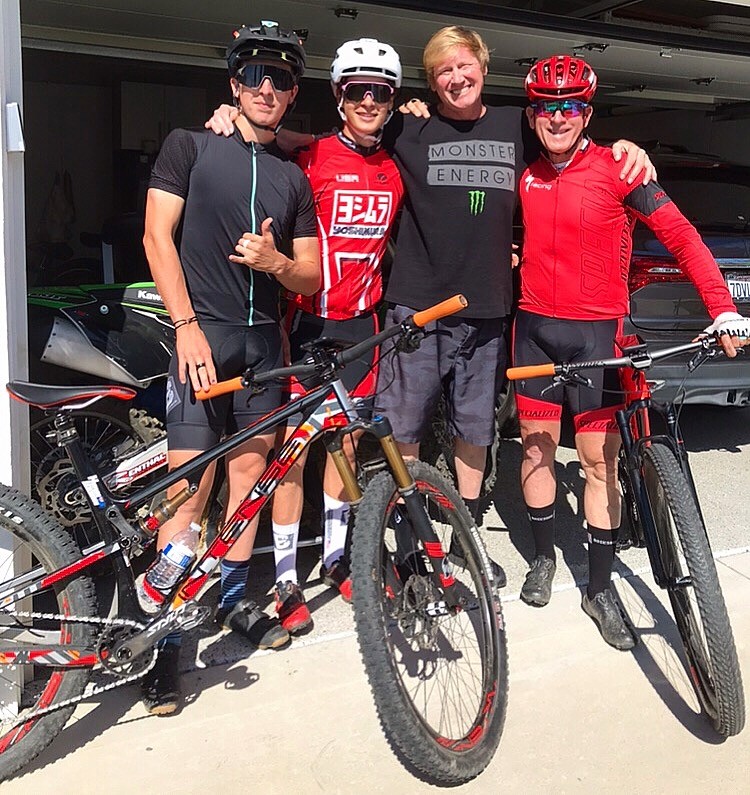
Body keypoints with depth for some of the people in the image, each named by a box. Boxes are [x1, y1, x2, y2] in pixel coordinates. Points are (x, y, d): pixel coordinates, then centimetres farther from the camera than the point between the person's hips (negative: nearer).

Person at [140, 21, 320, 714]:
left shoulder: (293, 176, 16)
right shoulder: (189, 145, 4)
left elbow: (311, 275, 13)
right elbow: (157, 236, -4)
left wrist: (274, 261, -10)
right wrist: (187, 326, -14)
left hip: (264, 338, 5)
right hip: (203, 333, -4)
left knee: (250, 470, 8)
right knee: (191, 483, -10)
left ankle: (233, 598, 25)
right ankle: (165, 637, -2)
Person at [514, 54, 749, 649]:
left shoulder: (617, 169, -7)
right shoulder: (526, 175, 6)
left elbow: (682, 236, -9)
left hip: (596, 331, -4)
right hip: (535, 327, 4)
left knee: (600, 458, 0)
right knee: (537, 445, 9)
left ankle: (600, 587, 12)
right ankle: (544, 557, 28)